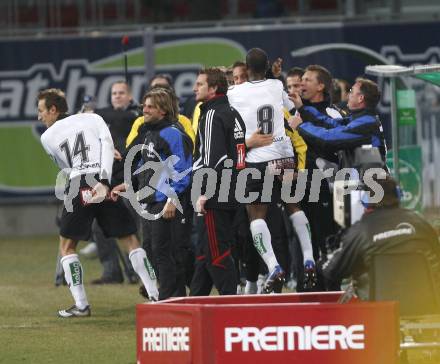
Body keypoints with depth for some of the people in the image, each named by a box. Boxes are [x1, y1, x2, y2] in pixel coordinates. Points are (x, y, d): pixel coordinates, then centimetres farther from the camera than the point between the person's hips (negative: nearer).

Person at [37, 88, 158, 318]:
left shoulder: (47, 137, 14)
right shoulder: (92, 119, 15)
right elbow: (107, 144, -2)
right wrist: (104, 181, -12)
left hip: (78, 186, -1)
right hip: (106, 183, 1)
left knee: (67, 245, 12)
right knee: (130, 239, 9)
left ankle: (81, 305, 3)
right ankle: (155, 294, 2)